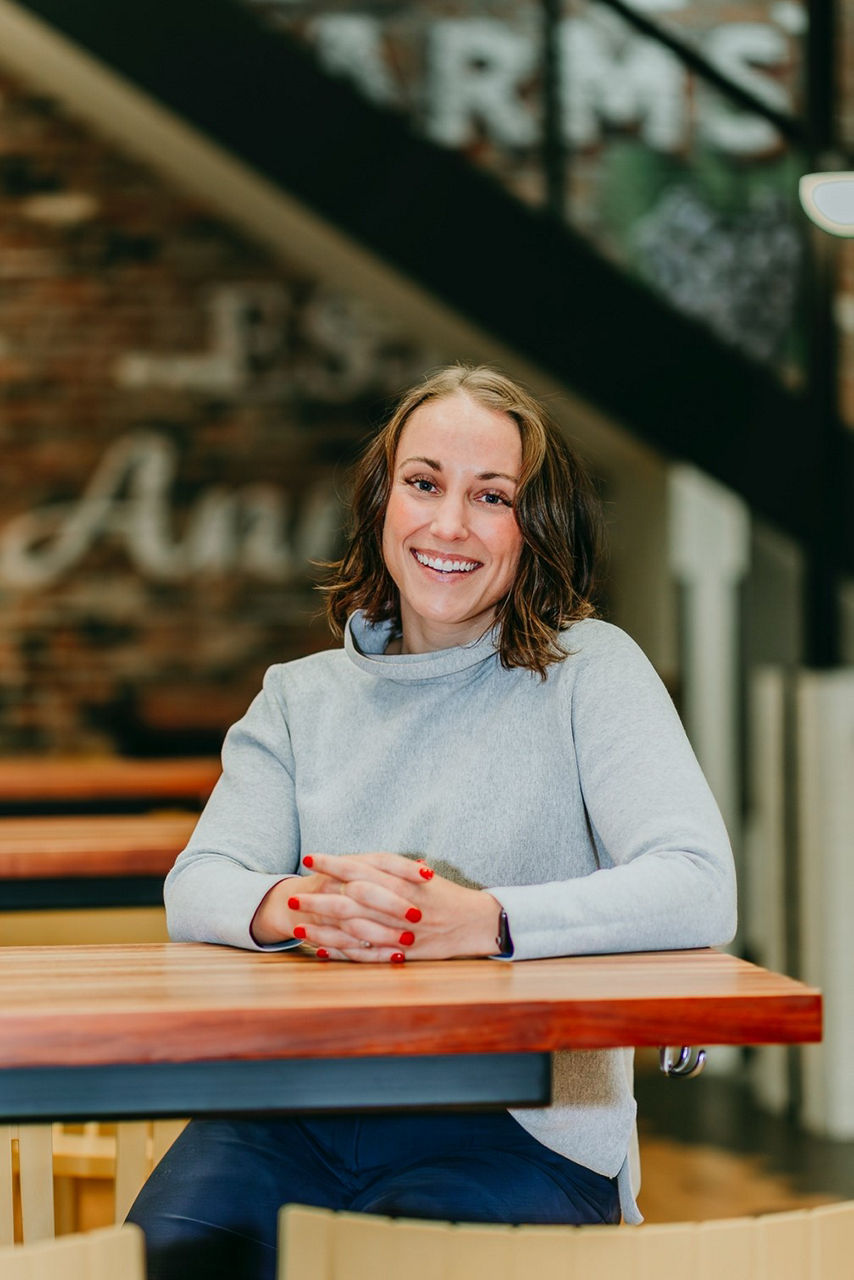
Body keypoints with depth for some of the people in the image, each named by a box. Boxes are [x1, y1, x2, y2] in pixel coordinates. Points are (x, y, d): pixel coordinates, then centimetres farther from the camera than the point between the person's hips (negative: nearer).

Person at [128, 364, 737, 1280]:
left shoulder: (588, 671, 4)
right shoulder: (300, 698, 18)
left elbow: (700, 892, -10)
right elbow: (196, 888, 5)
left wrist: (480, 922, -25)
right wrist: (294, 904, -20)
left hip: (515, 1128, -3)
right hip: (295, 1120, 3)